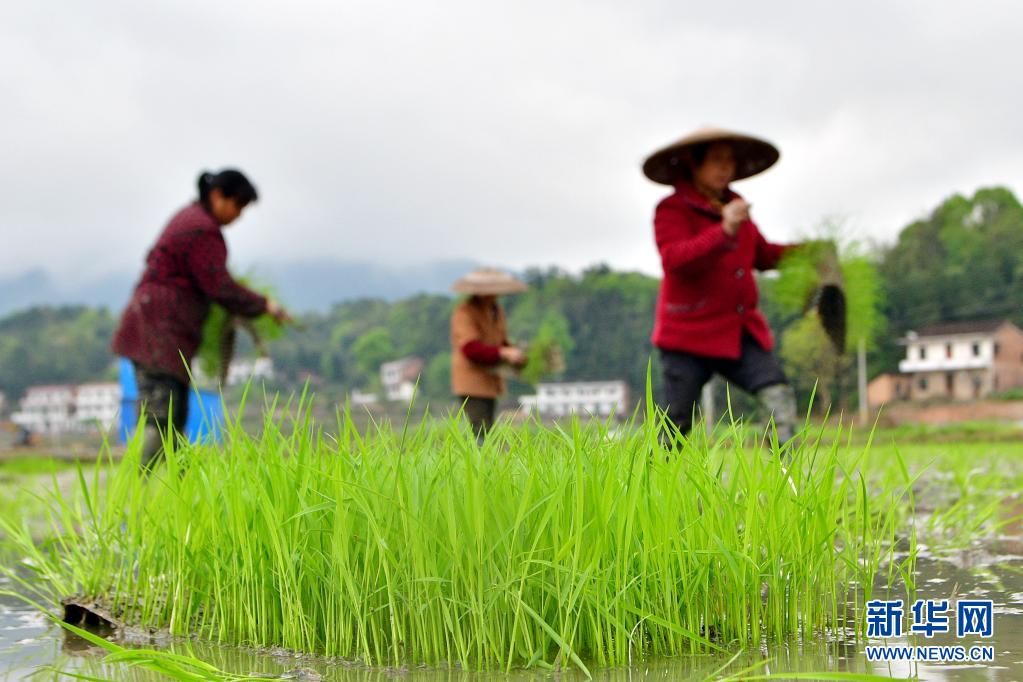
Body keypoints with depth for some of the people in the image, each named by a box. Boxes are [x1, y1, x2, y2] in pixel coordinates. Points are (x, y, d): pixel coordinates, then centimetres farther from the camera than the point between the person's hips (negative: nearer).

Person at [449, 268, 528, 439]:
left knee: (487, 432, 10)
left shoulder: (497, 311, 13)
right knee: (480, 431, -16)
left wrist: (515, 353, -5)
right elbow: (470, 348, -25)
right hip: (471, 384, -8)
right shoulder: (464, 312, -14)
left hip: (490, 382, 9)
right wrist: (503, 353, -33)